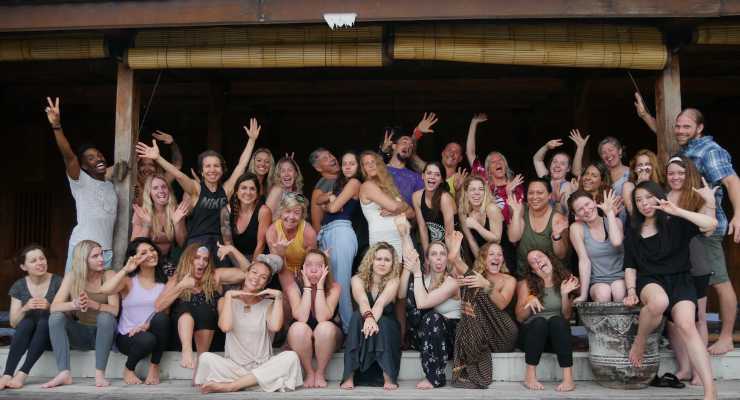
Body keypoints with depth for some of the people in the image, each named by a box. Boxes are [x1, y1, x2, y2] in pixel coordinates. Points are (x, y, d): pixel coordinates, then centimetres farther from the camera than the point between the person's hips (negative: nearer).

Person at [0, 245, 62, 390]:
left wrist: (50, 307, -26)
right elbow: (13, 323, -1)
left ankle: (22, 373, -37)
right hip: (27, 337, 2)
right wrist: (25, 308, -21)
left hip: (52, 334, -1)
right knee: (26, 322, -32)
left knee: (44, 321, -34)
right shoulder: (19, 287, 2)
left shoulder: (58, 282, -5)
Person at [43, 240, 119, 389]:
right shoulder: (72, 277, -5)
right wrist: (74, 304, -37)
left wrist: (92, 304, -39)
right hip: (80, 334, 2)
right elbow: (53, 307, -15)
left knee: (105, 316, -33)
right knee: (55, 317, -22)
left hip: (102, 333, -2)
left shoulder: (109, 276, -10)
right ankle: (64, 373, -28)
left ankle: (99, 373, -28)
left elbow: (114, 310, -20)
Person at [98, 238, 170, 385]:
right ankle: (128, 369, -1)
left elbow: (164, 311, -5)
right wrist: (125, 269, -20)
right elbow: (105, 290, -22)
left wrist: (147, 325, -21)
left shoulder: (164, 282, 5)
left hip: (152, 332, 2)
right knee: (147, 340, -36)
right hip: (127, 336, -2)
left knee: (162, 318, -32)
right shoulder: (129, 280, -1)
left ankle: (154, 367, -12)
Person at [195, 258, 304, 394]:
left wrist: (278, 297, -8)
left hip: (263, 367, 2)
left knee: (291, 357, -27)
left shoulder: (268, 304, 9)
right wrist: (228, 295, -9)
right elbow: (225, 327, -14)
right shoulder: (226, 301, 7)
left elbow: (275, 327, -14)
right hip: (233, 366, -1)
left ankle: (229, 385, -25)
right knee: (206, 358, -27)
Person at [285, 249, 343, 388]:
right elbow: (301, 318, -27)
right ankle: (309, 373, -12)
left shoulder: (334, 287, -13)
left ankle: (321, 373, -11)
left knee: (325, 327, -33)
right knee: (298, 328, -32)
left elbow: (322, 317, -27)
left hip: (328, 338, 0)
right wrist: (308, 287, -25)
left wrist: (320, 286, -26)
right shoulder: (294, 287, -12)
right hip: (301, 341, 0)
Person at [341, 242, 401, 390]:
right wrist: (368, 317, -52)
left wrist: (374, 320, -50)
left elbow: (380, 304, -29)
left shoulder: (393, 281, -9)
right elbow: (362, 302, -30)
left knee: (382, 322, -31)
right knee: (357, 316, -30)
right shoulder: (358, 279, -9)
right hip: (359, 335, 1)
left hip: (387, 332, 0)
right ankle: (349, 376, -32)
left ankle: (389, 377, -33)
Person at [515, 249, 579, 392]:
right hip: (531, 333, -1)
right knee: (539, 321, -32)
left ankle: (568, 377, -36)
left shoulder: (564, 280, 2)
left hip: (556, 336, 1)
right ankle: (530, 375, -28)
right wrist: (529, 301, -20)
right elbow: (520, 318, -3)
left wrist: (565, 295, -15)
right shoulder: (526, 284, -2)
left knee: (557, 320, -31)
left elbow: (567, 317, 0)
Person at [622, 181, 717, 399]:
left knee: (687, 325, -29)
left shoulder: (675, 224, 5)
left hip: (679, 279, -1)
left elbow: (711, 224, -11)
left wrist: (678, 211, -13)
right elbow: (630, 267, 16)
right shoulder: (633, 232, 16)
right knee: (659, 301, -39)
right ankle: (639, 343, -10)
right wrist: (631, 291, 0)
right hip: (649, 280, 1)